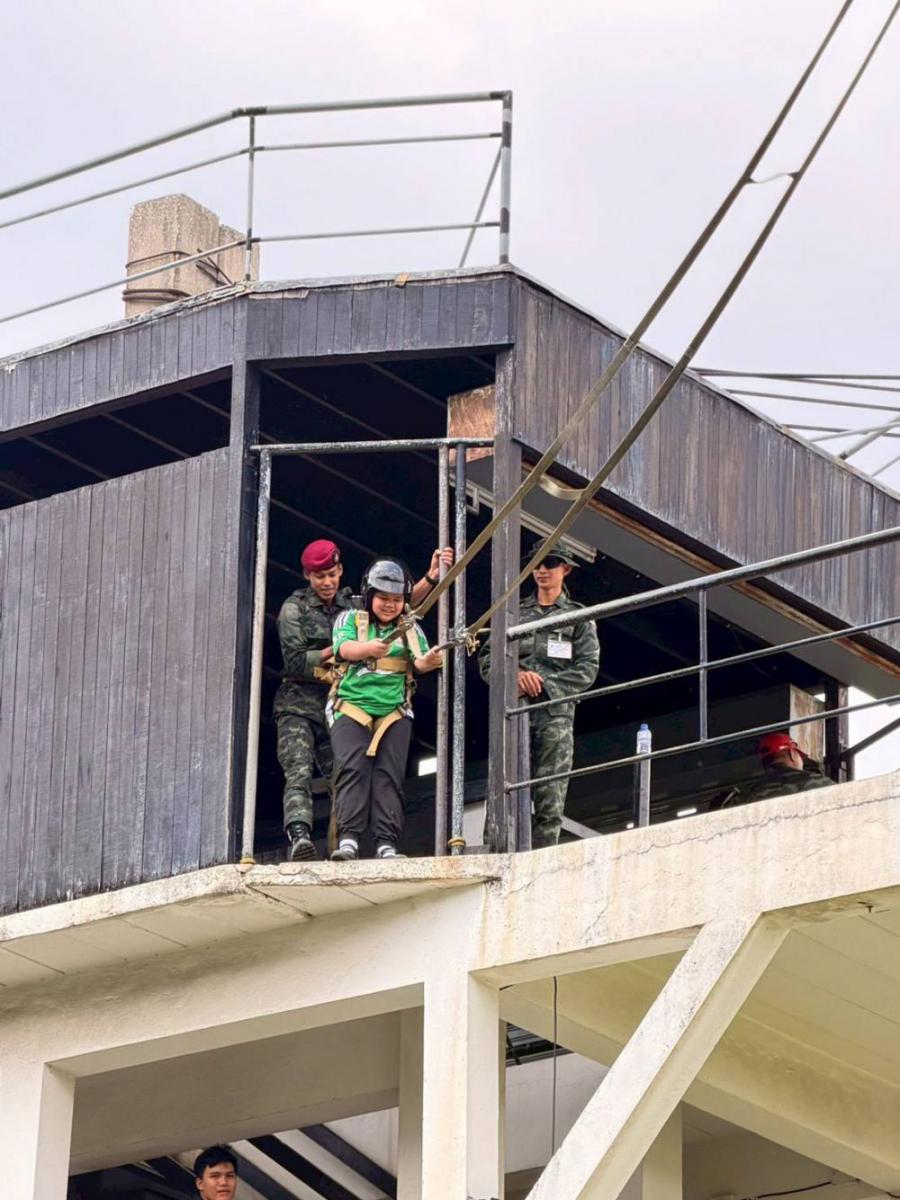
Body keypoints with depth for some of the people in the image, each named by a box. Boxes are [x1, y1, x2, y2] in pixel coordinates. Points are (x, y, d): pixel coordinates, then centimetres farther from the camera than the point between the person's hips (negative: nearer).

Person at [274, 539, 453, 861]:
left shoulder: (352, 606, 13)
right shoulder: (294, 608, 2)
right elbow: (295, 661, -6)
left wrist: (431, 578, -10)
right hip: (298, 708, -5)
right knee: (299, 775, -21)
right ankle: (299, 837, -37)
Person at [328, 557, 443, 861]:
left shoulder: (410, 629, 16)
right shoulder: (350, 619, 11)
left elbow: (417, 664, 1)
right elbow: (344, 648, -9)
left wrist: (429, 661, -24)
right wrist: (370, 648, -31)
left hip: (395, 711, 2)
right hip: (352, 707, -2)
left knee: (389, 775, -8)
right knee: (352, 768, -17)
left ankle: (387, 844, -14)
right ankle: (348, 839, -24)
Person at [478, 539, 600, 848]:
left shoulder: (579, 617, 14)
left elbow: (587, 670, 3)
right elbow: (487, 659, 12)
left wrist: (544, 684, -9)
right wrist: (515, 677, -8)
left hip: (555, 713, -1)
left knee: (550, 799, -7)